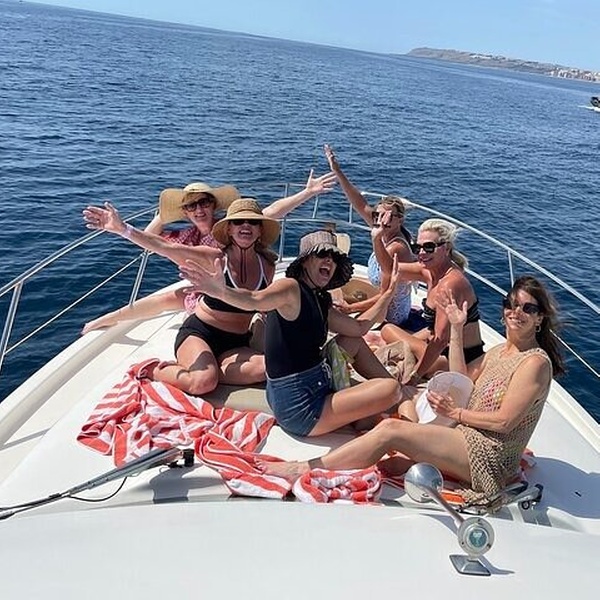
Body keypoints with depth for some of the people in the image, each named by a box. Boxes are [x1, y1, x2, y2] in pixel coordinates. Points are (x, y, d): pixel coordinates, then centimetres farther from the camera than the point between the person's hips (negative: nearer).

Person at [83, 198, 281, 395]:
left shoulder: (267, 266, 0)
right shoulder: (215, 258, -12)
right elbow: (166, 247, -23)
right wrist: (123, 229, -33)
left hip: (236, 345, 5)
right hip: (199, 333, -4)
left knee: (270, 368, -27)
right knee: (202, 382, -34)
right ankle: (153, 371, -1)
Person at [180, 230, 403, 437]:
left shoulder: (321, 303, 12)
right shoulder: (291, 287, -15)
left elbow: (360, 327, 17)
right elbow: (254, 300, -35)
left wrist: (388, 292, 21)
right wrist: (222, 291, -56)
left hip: (316, 387, 10)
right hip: (301, 410, -10)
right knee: (390, 390, -18)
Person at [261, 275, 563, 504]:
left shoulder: (535, 362, -11)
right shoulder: (499, 351, 16)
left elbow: (505, 421, -16)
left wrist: (456, 413, -9)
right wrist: (456, 330, 8)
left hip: (489, 454, -10)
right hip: (468, 439, 10)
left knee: (390, 430, -22)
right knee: (390, 464, -12)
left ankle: (305, 469, -18)